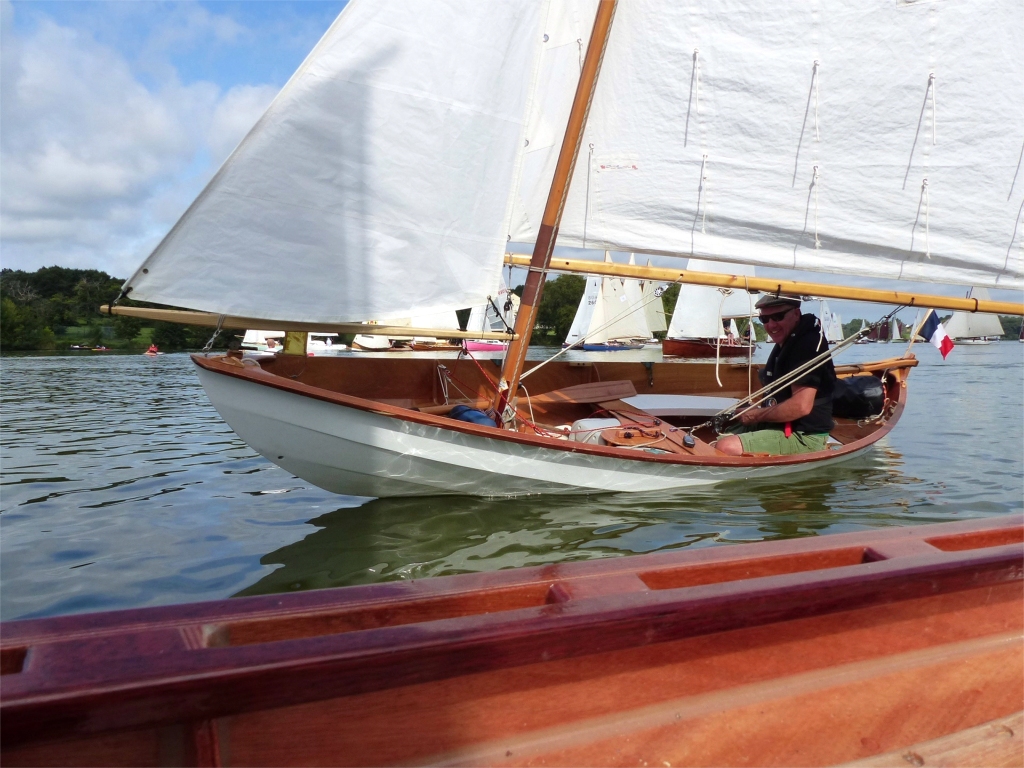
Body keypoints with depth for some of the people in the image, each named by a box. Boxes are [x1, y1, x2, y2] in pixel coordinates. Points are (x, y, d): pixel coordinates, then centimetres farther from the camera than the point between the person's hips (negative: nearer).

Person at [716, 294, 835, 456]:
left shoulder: (808, 343, -19)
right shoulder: (784, 342, 13)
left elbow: (801, 406, -26)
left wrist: (757, 415, -13)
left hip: (803, 435, -10)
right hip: (776, 424, 10)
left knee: (726, 447, -27)